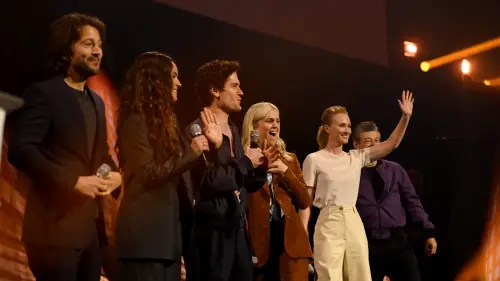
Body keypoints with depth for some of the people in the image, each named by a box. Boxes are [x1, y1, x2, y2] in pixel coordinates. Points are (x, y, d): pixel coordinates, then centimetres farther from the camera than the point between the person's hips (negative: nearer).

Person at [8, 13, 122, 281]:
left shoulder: (96, 101, 19)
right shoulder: (44, 93, -6)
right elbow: (20, 150, -17)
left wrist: (116, 174, 3)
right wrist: (74, 182, -20)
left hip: (92, 225, 8)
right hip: (56, 225, -8)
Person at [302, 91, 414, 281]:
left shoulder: (356, 157, 10)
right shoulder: (314, 160, -4)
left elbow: (391, 144, 8)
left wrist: (405, 117, -2)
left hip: (355, 224, 6)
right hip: (329, 224, -6)